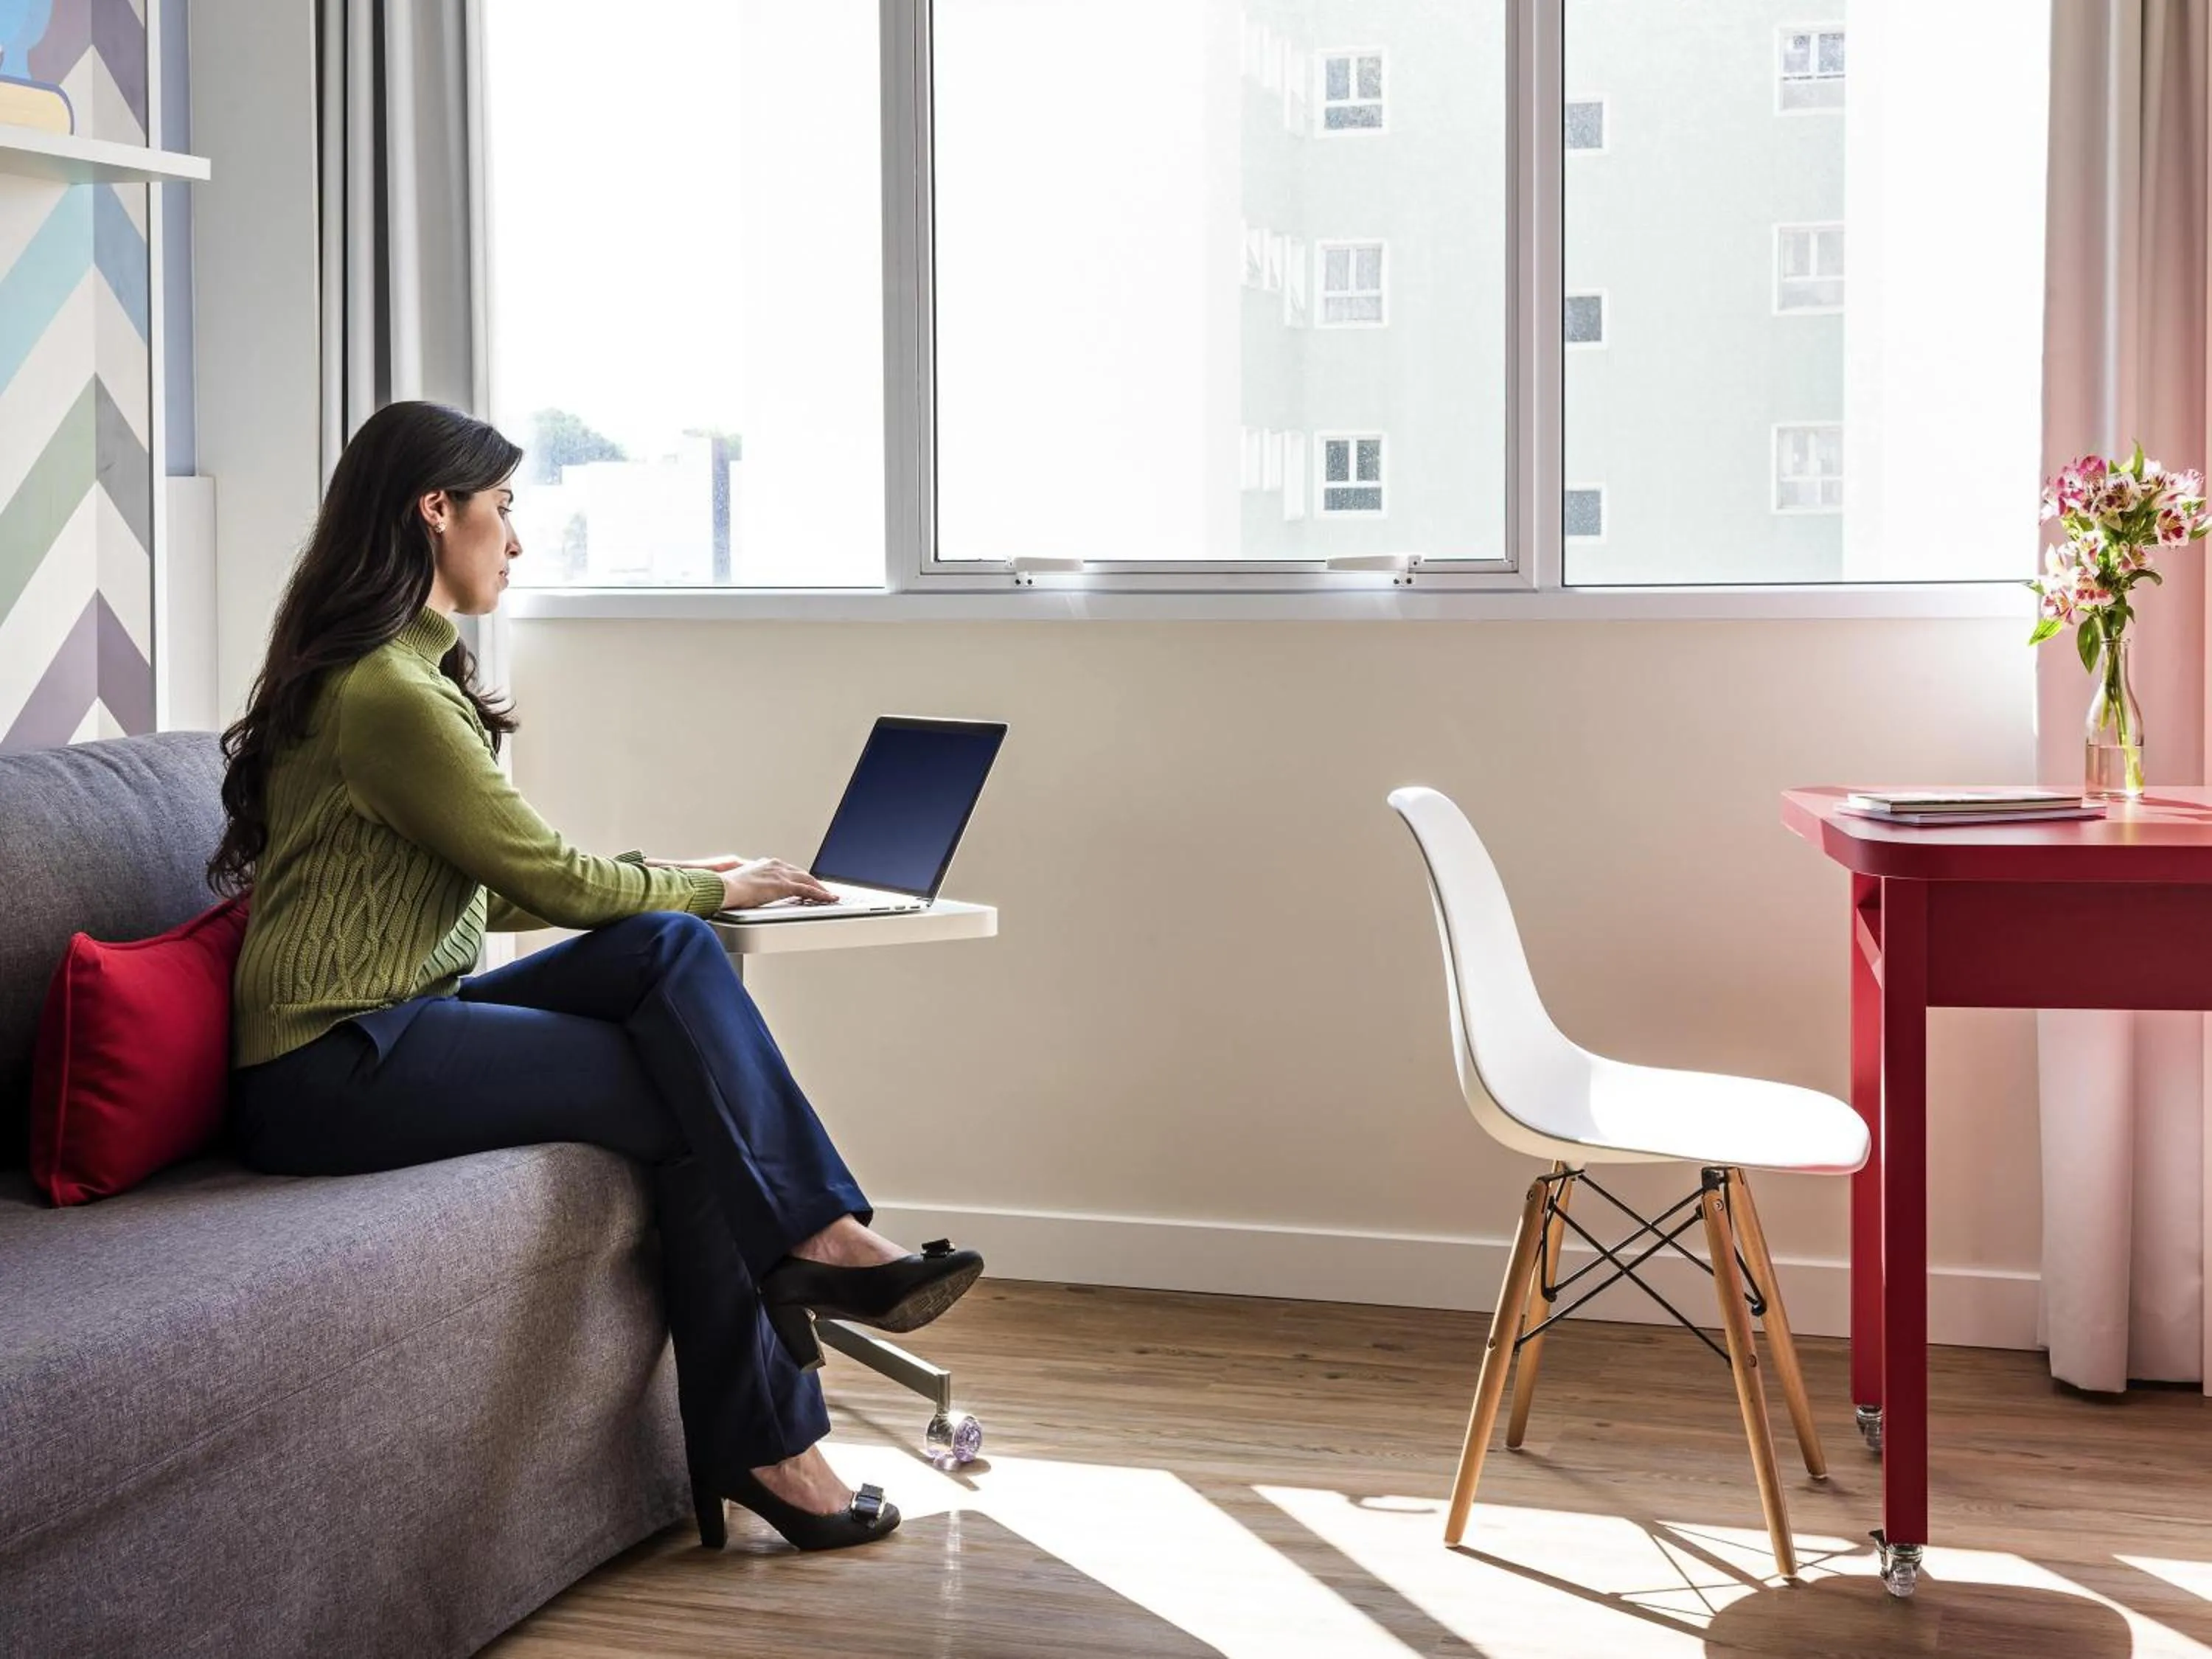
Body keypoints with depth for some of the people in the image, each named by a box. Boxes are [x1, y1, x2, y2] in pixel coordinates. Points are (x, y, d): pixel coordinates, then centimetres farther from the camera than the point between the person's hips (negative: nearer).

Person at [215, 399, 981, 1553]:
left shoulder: (411, 670, 18)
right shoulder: (386, 691, -16)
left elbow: (498, 889, 18)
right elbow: (550, 879, -12)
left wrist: (688, 884, 11)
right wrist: (713, 886, 4)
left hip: (388, 1027, 9)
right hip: (331, 1066, -9)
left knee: (668, 948, -10)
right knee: (687, 1104, -14)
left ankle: (814, 1239, -16)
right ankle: (761, 1445, -6)